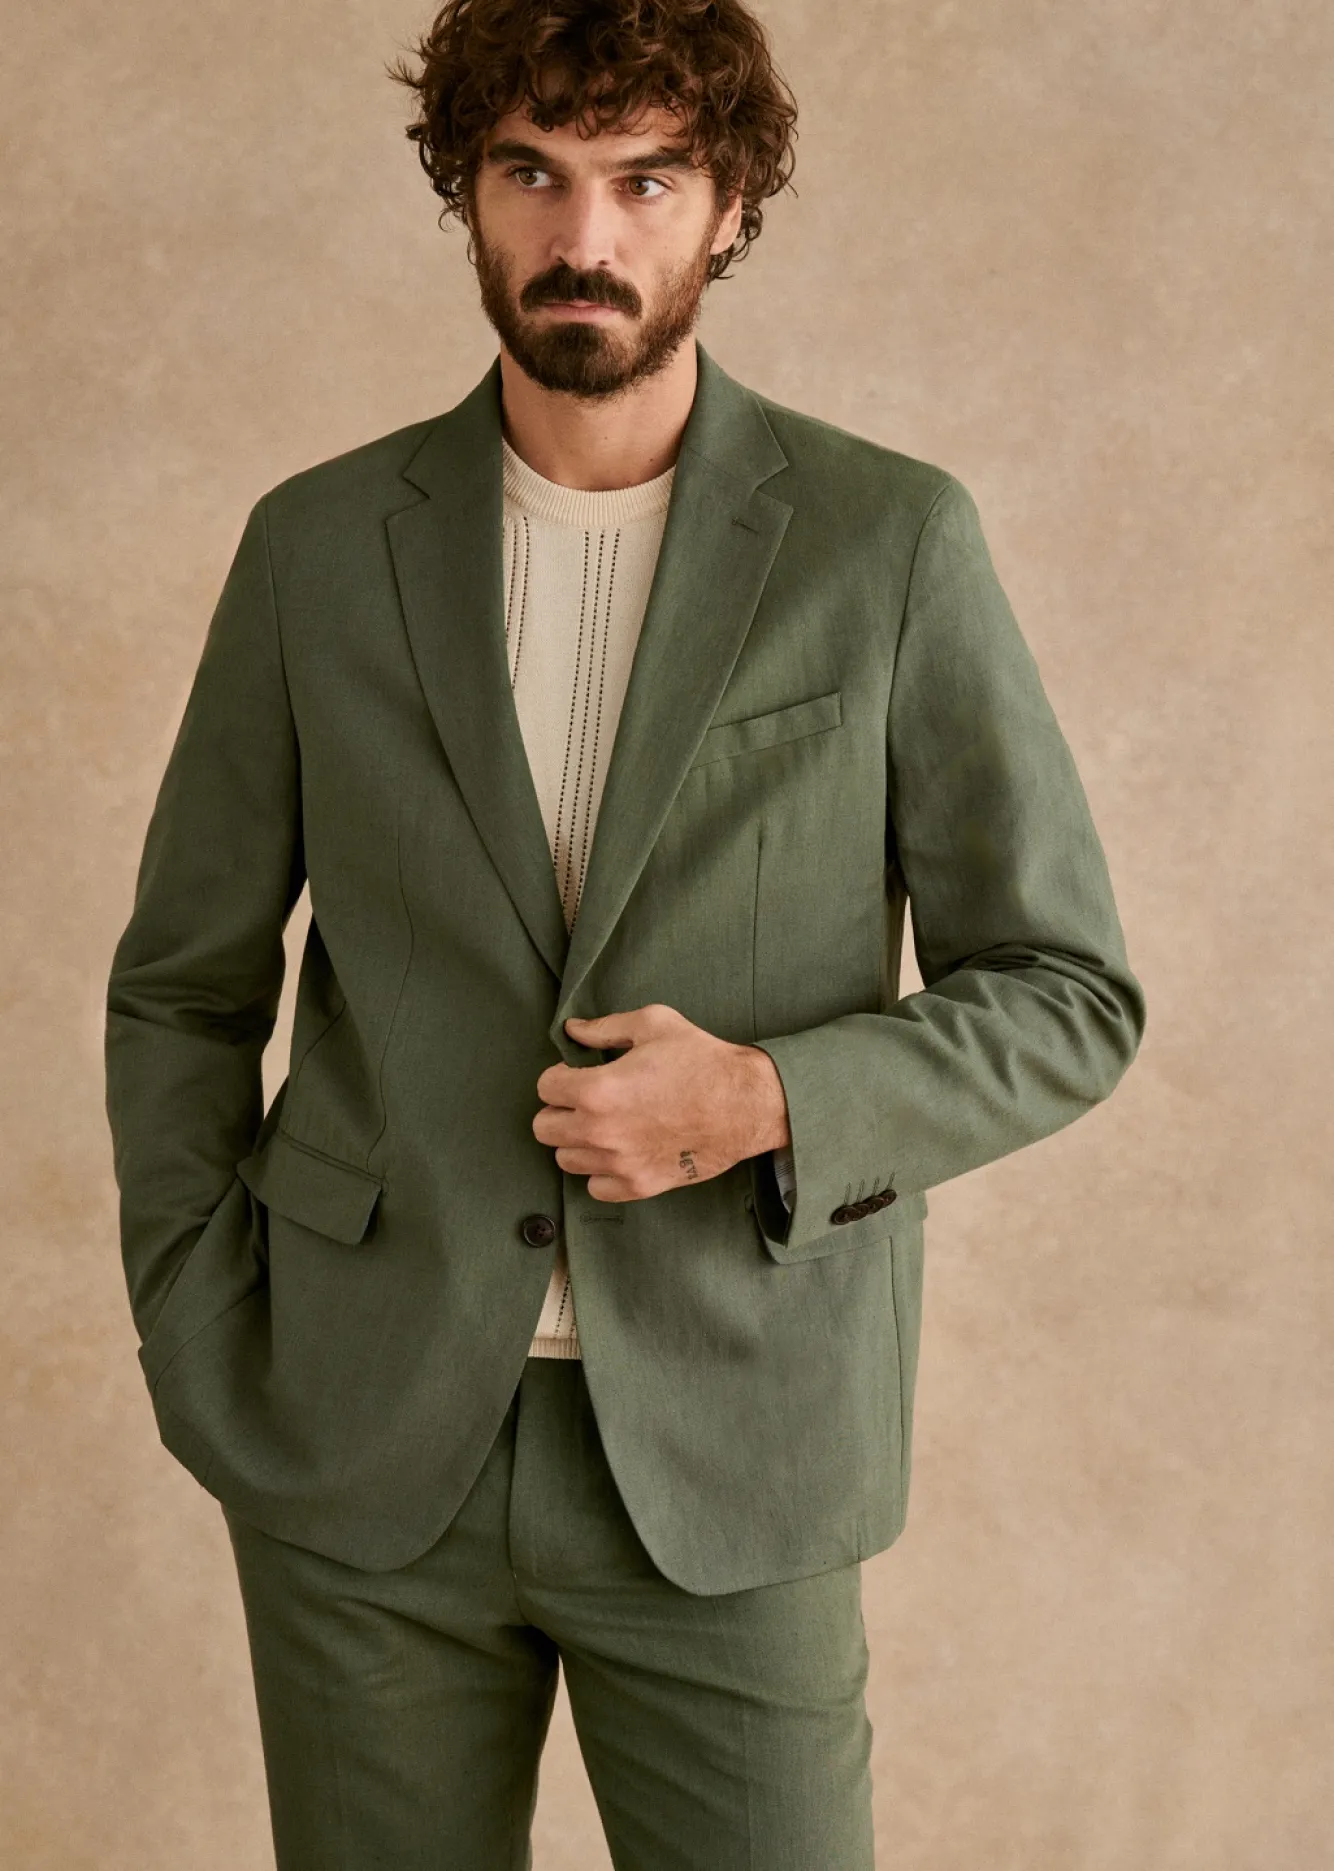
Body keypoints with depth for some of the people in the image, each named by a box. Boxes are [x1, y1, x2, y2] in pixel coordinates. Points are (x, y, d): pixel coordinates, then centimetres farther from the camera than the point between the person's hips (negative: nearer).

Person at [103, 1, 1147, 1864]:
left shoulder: (891, 542, -3)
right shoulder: (321, 544, 3)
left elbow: (1069, 995, 1)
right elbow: (182, 990, 10)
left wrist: (776, 1102, -16)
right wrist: (209, 1367, 2)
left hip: (729, 1451, -1)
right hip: (368, 1453, 2)